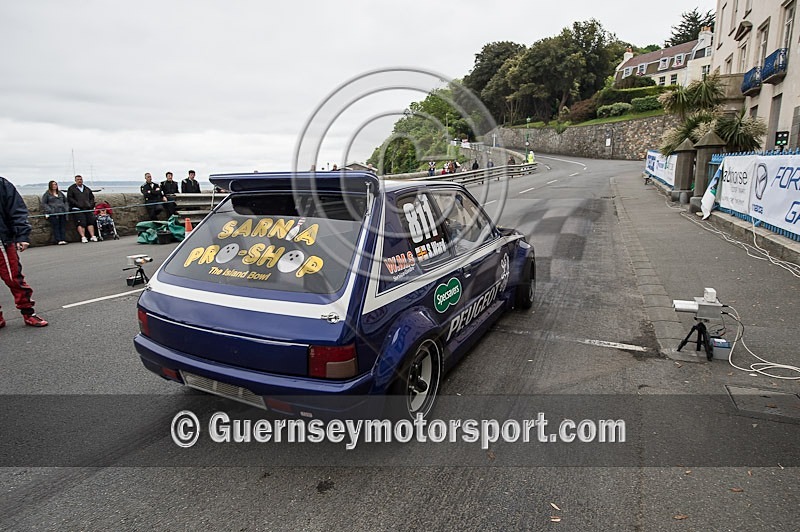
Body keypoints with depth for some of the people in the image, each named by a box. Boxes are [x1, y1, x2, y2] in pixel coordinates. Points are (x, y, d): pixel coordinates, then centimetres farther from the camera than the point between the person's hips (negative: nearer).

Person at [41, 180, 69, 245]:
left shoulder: (60, 193, 23)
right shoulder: (46, 194, 9)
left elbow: (66, 201, 26)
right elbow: (44, 204, 4)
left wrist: (66, 209, 10)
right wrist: (48, 211, -8)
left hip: (62, 213, 4)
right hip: (53, 213, -4)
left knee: (63, 226, -5)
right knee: (56, 227, -10)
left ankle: (63, 239, -8)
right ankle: (58, 240, -15)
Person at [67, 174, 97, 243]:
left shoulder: (87, 189, 21)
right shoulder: (71, 188, 7)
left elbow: (92, 197, 24)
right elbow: (69, 199, -2)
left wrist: (91, 204, 5)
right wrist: (78, 204, -13)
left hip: (87, 209, 4)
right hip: (77, 209, -4)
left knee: (90, 221, -5)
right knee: (81, 222, -15)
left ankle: (92, 236, -5)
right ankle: (83, 237, -20)